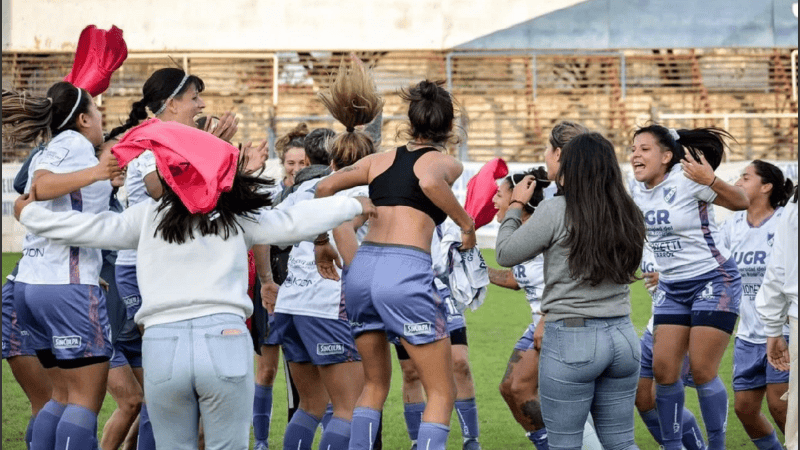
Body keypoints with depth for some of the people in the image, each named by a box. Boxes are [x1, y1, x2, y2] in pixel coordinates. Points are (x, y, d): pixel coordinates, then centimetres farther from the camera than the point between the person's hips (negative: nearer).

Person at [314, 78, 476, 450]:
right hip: (406, 271, -6)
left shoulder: (381, 159, 20)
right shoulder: (445, 163, 5)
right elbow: (430, 182, -19)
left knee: (375, 384, 22)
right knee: (441, 394, 3)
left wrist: (322, 242, 21)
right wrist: (466, 223, -7)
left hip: (361, 268, 6)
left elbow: (325, 187, 13)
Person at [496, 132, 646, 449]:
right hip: (623, 336, 6)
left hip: (571, 341, -6)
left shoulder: (556, 211, -12)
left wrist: (515, 206, 11)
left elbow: (506, 255, -2)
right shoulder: (628, 214, 6)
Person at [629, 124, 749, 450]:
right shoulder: (637, 191, 2)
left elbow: (741, 203, -15)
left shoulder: (686, 180, -18)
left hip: (714, 280, -7)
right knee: (663, 371, 2)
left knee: (702, 371, -8)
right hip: (673, 289, 7)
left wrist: (711, 181, -30)